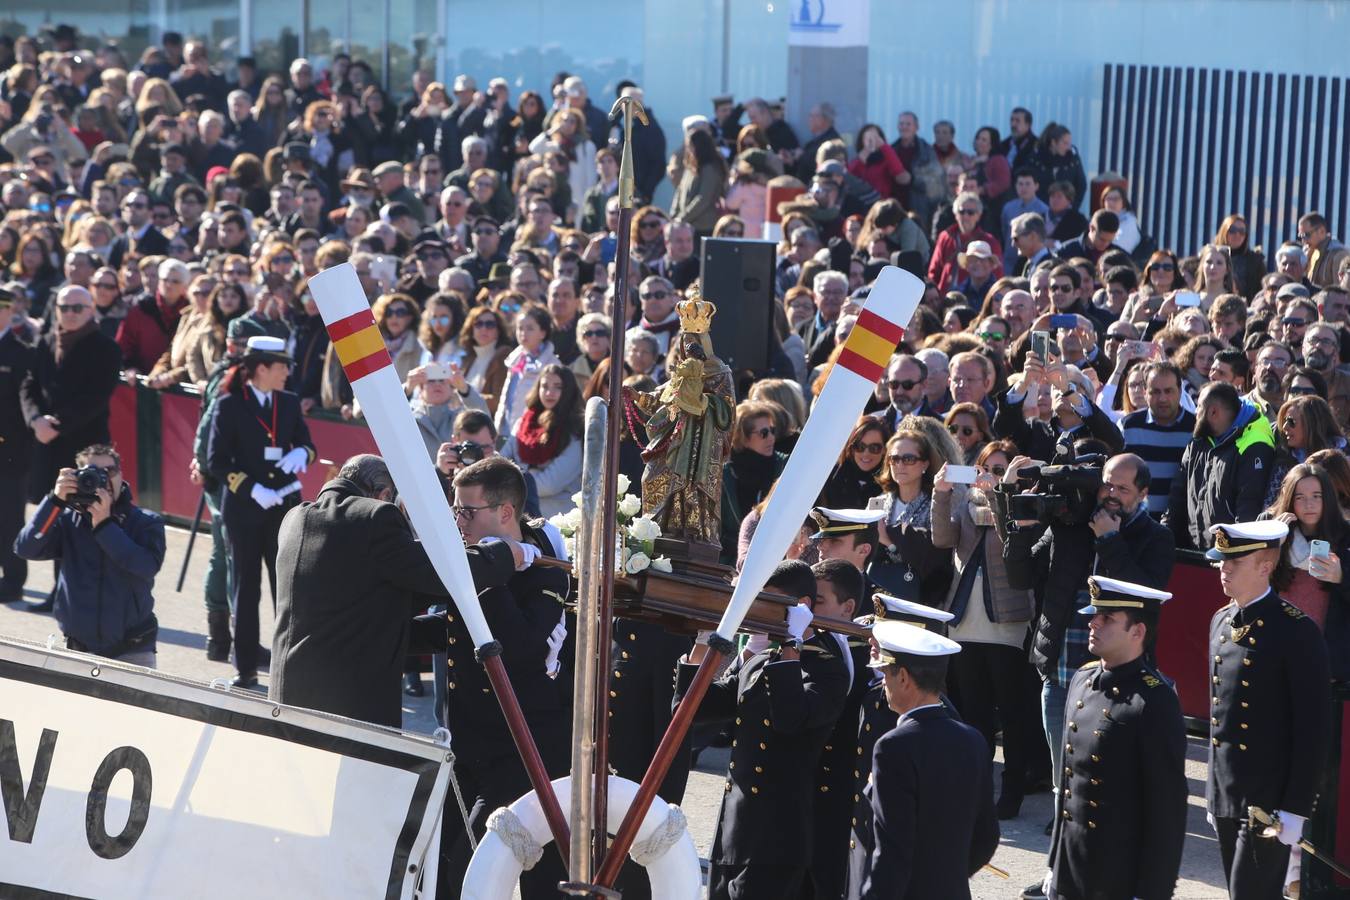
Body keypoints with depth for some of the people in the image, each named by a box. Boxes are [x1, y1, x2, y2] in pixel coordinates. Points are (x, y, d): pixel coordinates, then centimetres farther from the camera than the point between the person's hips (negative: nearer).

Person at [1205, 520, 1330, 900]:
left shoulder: (1297, 631, -14)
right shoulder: (1221, 621, 9)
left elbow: (1314, 729, -13)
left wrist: (1295, 809, -15)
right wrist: (1214, 790, 17)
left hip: (1268, 800, -7)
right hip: (1224, 798, 7)